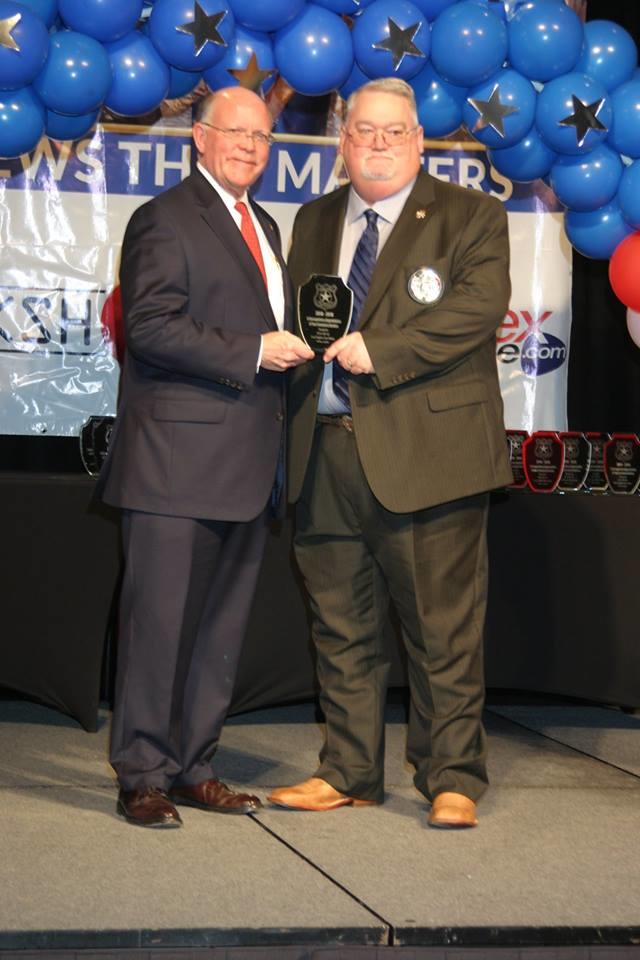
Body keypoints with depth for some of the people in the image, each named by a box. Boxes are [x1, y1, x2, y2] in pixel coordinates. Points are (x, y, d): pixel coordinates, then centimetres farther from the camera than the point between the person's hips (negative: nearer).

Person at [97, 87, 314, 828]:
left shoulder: (263, 227, 22)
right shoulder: (165, 219, -5)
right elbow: (150, 326, -16)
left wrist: (292, 351, 10)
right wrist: (252, 352, -17)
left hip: (245, 465, 8)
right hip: (177, 460, -8)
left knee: (222, 626, 11)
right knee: (160, 621, -4)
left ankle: (192, 768, 20)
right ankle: (142, 777, 4)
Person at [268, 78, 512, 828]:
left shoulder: (471, 218, 2)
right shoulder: (314, 223, 19)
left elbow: (479, 307, -12)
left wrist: (379, 351, -17)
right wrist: (310, 340, 1)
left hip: (425, 452, -5)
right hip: (327, 451, 5)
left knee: (443, 627, -2)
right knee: (341, 626, 10)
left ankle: (451, 780, 8)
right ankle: (348, 773, 21)